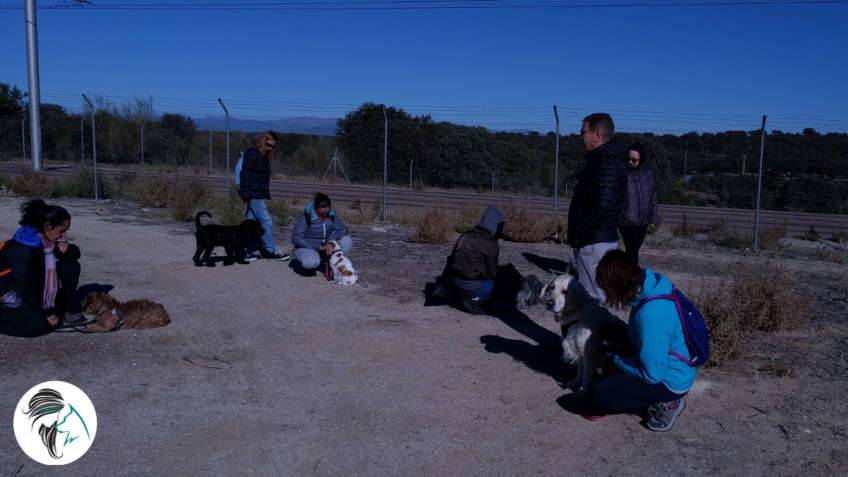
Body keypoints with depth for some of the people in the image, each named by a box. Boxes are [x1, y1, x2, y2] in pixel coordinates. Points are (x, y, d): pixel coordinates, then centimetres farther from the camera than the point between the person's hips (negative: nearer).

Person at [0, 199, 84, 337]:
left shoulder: (50, 240, -6)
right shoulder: (23, 250, -29)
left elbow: (76, 254, 8)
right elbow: (24, 287, -29)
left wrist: (66, 250, -18)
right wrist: (46, 312, -24)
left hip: (37, 290, 8)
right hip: (13, 294, -8)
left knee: (71, 265, -7)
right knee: (40, 324, -29)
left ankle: (71, 311, -1)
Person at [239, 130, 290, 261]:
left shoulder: (263, 156, 15)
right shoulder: (252, 153, -11)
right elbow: (245, 174, -16)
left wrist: (266, 194, 15)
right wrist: (246, 194, -19)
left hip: (259, 195, 9)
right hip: (253, 195, -9)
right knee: (266, 222, -7)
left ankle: (249, 251, 13)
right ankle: (271, 251, -1)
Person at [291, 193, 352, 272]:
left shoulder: (331, 214, -7)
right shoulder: (305, 217, -19)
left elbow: (342, 229, -11)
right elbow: (296, 238, -23)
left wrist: (331, 240, -32)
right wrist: (318, 247, -30)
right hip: (307, 247, -4)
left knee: (347, 241, -19)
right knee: (311, 262, -38)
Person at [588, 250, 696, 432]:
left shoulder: (650, 315, -35)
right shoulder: (651, 282, -9)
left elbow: (652, 374, -26)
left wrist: (617, 360, -11)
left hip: (671, 381, -9)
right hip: (670, 364, 9)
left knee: (599, 395, -13)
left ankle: (663, 403, -1)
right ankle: (662, 400, 13)